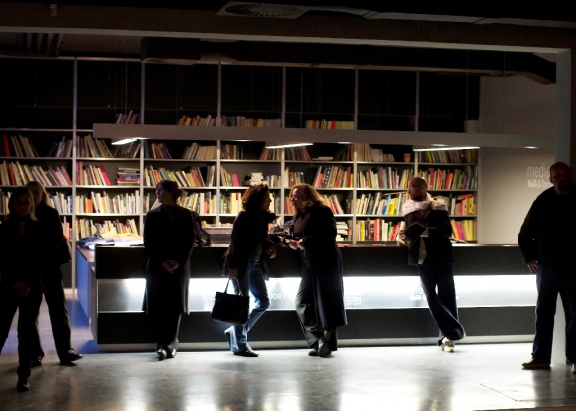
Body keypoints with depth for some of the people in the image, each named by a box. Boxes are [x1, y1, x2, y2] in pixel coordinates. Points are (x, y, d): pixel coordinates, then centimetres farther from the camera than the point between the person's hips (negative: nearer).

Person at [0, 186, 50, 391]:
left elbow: (44, 260, 0)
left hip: (32, 288, 0)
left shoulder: (40, 230, 2)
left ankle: (24, 376, 10)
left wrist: (28, 282, -10)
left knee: (27, 332, 4)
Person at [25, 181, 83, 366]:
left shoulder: (51, 214, 1)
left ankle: (65, 351, 5)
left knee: (58, 309, 1)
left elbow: (59, 239, -1)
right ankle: (34, 353, 13)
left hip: (50, 267, 0)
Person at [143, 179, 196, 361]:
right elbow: (148, 242, 2)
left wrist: (179, 261, -10)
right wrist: (161, 261, -9)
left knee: (174, 308, 1)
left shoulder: (185, 214, 3)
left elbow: (190, 240, 1)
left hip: (179, 268, -1)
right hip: (157, 267, 1)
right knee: (158, 308, -2)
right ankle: (164, 344, 6)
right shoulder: (152, 215, 5)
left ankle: (169, 345, 8)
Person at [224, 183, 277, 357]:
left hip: (256, 263, 8)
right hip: (242, 264, -8)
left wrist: (270, 246, -1)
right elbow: (235, 241, -16)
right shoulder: (244, 216, -12)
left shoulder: (262, 217, 9)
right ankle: (239, 345, 5)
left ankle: (235, 332, 19)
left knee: (264, 301, 9)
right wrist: (233, 266, -21)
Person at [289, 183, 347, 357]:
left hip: (327, 263, -8)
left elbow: (330, 233, -21)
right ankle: (318, 342, 6)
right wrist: (293, 243, -6)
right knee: (302, 303, 1)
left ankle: (328, 343, 6)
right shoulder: (297, 216, 15)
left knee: (327, 303, -3)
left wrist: (306, 241, -23)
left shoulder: (322, 211, -9)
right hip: (309, 265, 8)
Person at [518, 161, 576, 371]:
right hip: (546, 267, 2)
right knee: (543, 314, 7)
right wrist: (529, 257, 4)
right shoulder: (542, 202, 2)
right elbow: (525, 234, 12)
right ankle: (540, 357, 12)